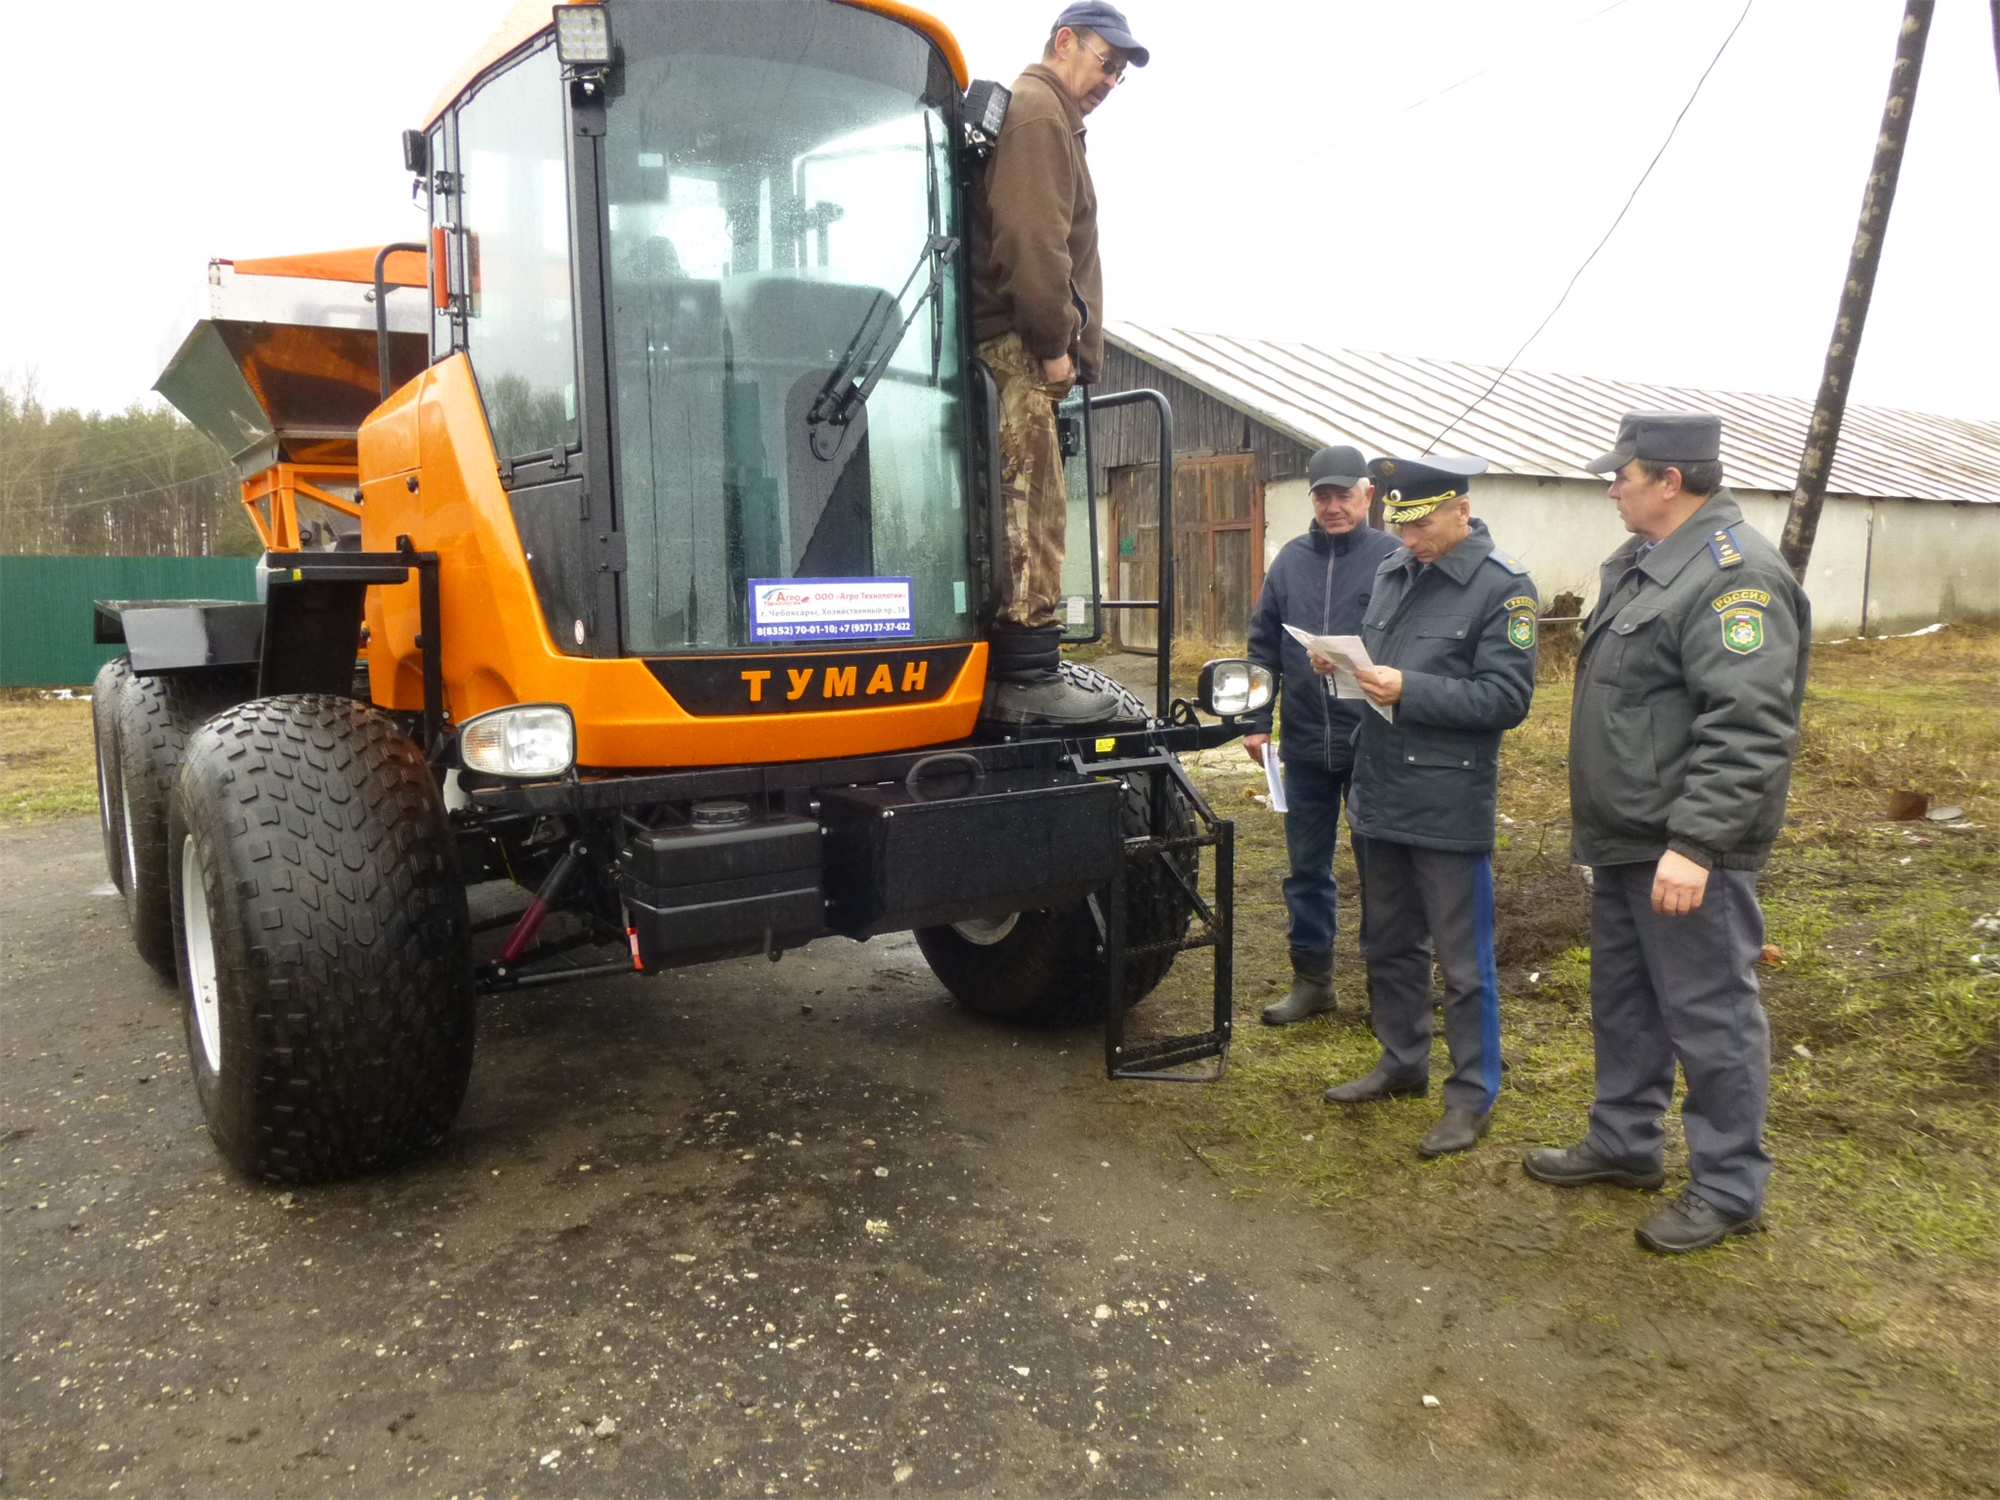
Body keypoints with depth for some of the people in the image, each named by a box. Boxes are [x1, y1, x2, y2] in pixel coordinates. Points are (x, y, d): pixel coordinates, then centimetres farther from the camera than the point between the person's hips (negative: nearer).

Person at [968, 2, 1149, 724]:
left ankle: (1009, 671, 8)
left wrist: (1061, 346, 17)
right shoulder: (1036, 110, -2)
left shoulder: (1052, 120, 31)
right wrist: (1056, 342, -14)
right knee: (1031, 510, -13)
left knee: (1025, 512, 6)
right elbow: (1030, 239, -16)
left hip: (1022, 352, 10)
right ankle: (1029, 678, -14)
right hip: (1017, 346, -10)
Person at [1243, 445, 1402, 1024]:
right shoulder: (1292, 559, 8)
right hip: (1304, 744, 4)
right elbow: (1264, 645, 10)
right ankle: (1312, 979, 26)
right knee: (1307, 867, 13)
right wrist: (1256, 721, 6)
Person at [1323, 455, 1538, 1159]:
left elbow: (1506, 697, -17)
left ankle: (1472, 1095, 17)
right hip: (1380, 794, 7)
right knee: (1388, 943, 19)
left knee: (1463, 961, 4)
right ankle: (1401, 1061, 36)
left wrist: (1408, 690, -24)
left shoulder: (1504, 587, -11)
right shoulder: (1395, 571, 11)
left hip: (1449, 806, -7)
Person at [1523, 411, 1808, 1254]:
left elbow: (1747, 731, -26)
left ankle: (1728, 1190, 17)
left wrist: (1694, 843, -29)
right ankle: (1622, 1144, 36)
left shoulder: (1735, 577, -18)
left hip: (1686, 852, -10)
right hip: (1625, 840, 10)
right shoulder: (1641, 564, 13)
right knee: (1622, 1002, 20)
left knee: (1708, 1017, 2)